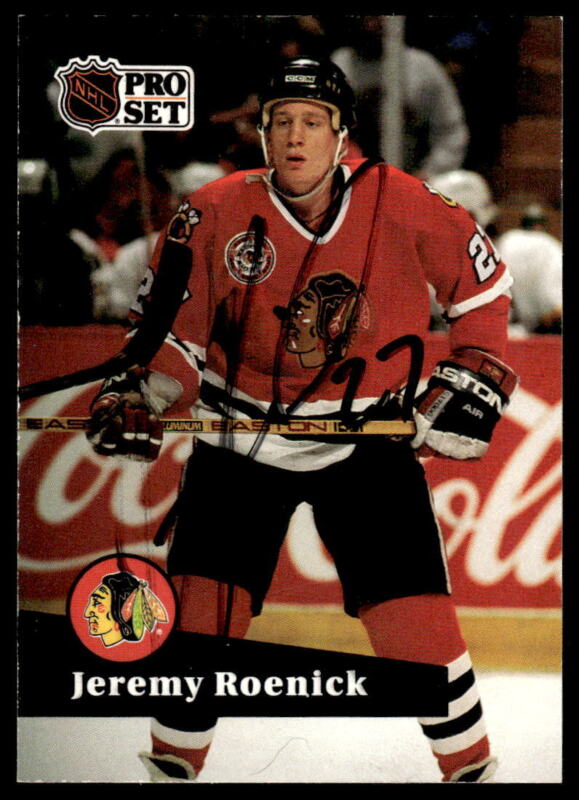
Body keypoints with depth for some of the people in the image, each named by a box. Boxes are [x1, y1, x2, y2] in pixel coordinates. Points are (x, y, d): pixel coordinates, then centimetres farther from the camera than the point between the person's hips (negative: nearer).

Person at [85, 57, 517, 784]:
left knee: (414, 618, -7)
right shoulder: (215, 215, -10)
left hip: (366, 440, -1)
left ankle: (472, 769, 13)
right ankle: (172, 767, 13)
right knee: (200, 610, -7)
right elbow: (175, 329, 0)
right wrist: (137, 394, -16)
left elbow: (481, 281, 4)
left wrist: (474, 376, -1)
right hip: (240, 442, 1)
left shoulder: (400, 205, -12)